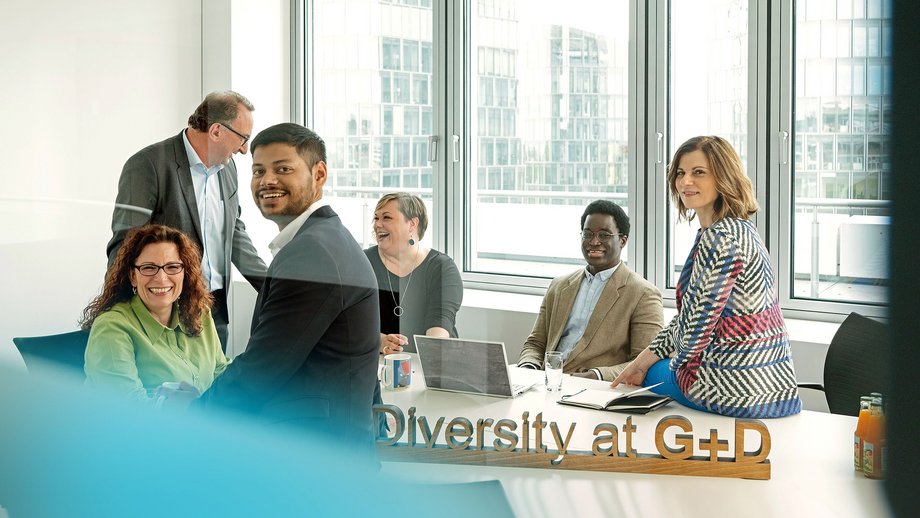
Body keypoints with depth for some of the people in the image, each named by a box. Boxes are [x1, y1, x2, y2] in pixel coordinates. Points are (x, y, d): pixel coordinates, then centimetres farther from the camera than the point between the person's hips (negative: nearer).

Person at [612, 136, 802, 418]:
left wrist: (680, 362, 2)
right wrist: (641, 361, 16)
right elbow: (693, 311, 15)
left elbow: (697, 321, -19)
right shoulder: (740, 228, 10)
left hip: (739, 392, -9)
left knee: (653, 374, 18)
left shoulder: (719, 238, -21)